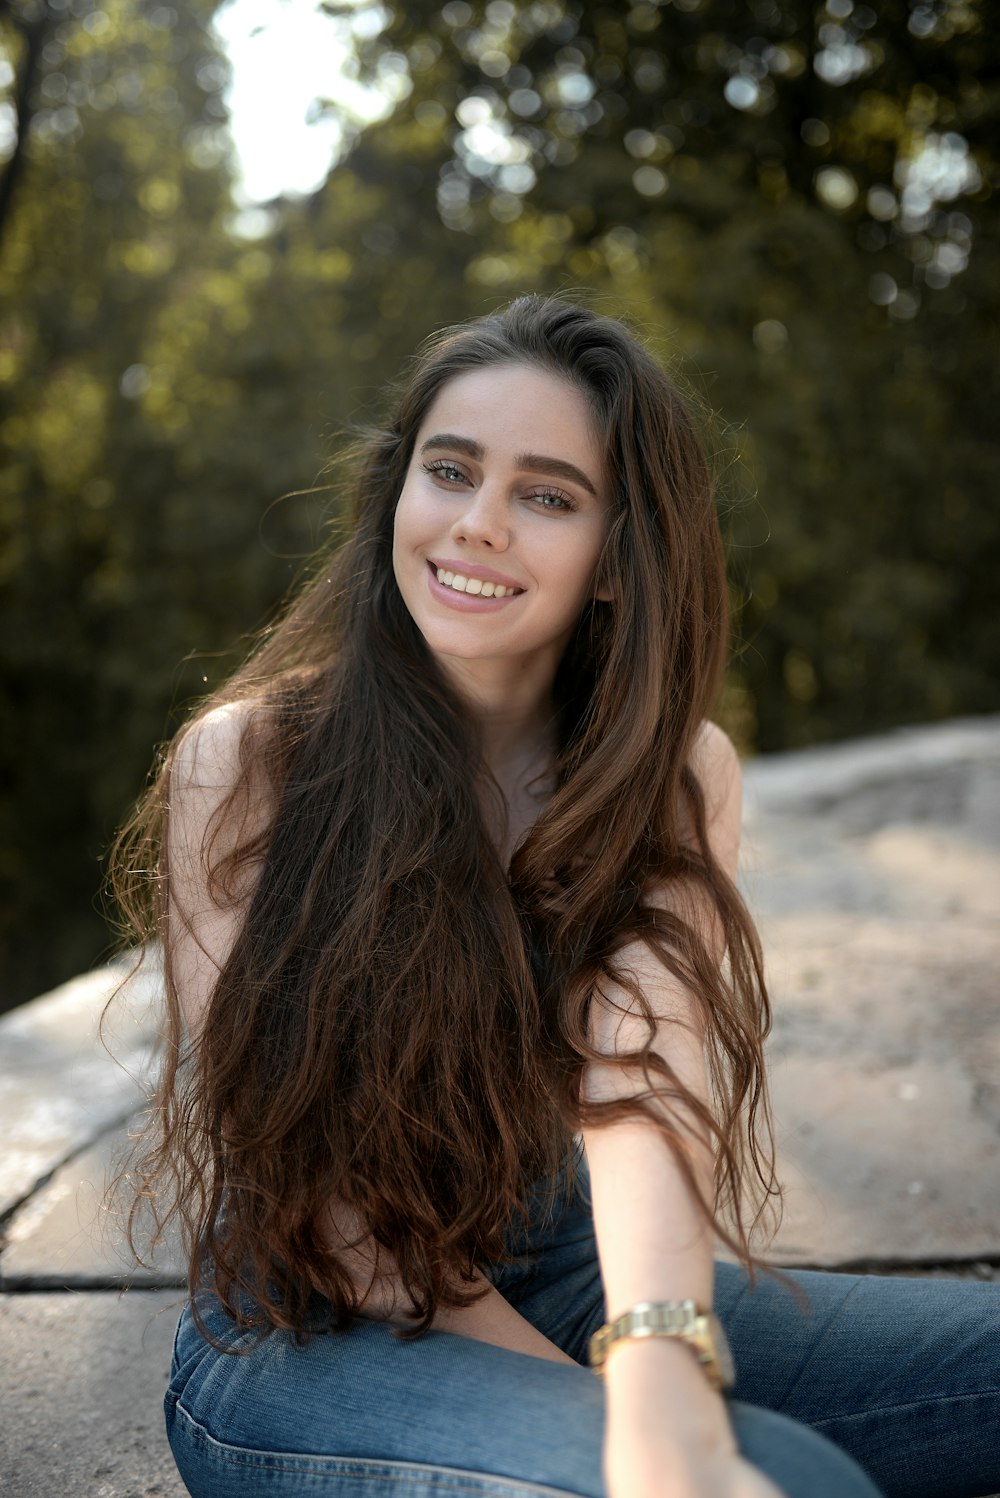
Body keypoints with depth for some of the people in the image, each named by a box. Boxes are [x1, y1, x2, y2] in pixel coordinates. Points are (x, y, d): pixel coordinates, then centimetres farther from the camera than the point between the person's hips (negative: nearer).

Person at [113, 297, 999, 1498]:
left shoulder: (680, 779, -3)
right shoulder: (241, 763, -12)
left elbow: (645, 1080, -21)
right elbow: (304, 1186, -13)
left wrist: (663, 1383, -40)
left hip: (560, 1291, 4)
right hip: (305, 1345, -4)